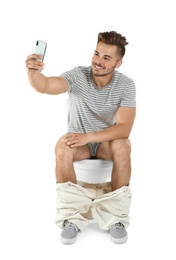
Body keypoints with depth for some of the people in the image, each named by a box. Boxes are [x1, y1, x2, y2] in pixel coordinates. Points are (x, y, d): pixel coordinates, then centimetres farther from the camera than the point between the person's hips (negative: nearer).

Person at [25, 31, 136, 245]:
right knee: (62, 148, -33)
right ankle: (72, 217, -20)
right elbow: (45, 86, -32)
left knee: (123, 147, -34)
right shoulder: (77, 75, -16)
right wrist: (33, 72, -55)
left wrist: (88, 136, -34)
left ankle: (116, 217, -19)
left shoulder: (126, 85, -15)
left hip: (108, 140, 0)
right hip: (78, 139, 0)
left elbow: (124, 128, -23)